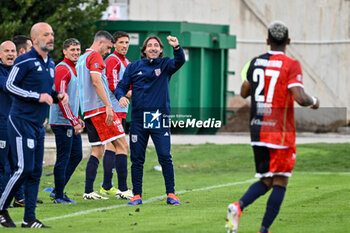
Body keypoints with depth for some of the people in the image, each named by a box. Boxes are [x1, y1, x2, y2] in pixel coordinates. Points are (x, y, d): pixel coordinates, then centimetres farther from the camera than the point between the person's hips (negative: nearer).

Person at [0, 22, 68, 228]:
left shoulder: (51, 64, 14)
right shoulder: (25, 61, -10)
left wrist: (58, 96, 4)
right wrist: (38, 96, -17)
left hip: (38, 125, 8)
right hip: (21, 122, -8)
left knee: (35, 172, 5)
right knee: (24, 169, -12)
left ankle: (29, 218, 8)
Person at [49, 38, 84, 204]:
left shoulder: (73, 69, 18)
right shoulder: (62, 69, -13)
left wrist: (77, 119, 18)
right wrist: (73, 121, -20)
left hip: (71, 122, 10)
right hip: (62, 122, -10)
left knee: (76, 156, 12)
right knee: (63, 158, -5)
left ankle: (58, 191, 18)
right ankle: (59, 196, 3)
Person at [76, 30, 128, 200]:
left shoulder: (81, 59, 22)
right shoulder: (95, 56, -6)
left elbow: (80, 89, 25)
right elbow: (96, 82, -19)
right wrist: (108, 105, -22)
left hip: (88, 110, 9)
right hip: (100, 109, -9)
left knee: (98, 150, 9)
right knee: (122, 144, -6)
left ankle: (88, 191, 3)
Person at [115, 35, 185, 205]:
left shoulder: (165, 65, 7)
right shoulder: (134, 67, 10)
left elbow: (179, 62, -13)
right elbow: (121, 86, 9)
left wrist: (177, 47, -34)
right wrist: (121, 96, -14)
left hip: (160, 118, -2)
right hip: (138, 119, 2)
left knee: (165, 157, -7)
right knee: (137, 159, 4)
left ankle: (171, 194, -1)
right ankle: (137, 195, 11)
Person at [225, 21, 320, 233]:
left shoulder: (256, 63, 7)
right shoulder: (291, 66, -10)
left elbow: (244, 92, 20)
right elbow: (300, 98, -21)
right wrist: (314, 101, 0)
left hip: (258, 131, 5)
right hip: (281, 133, -5)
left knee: (265, 181, 13)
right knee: (280, 182, 4)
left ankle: (239, 206, -15)